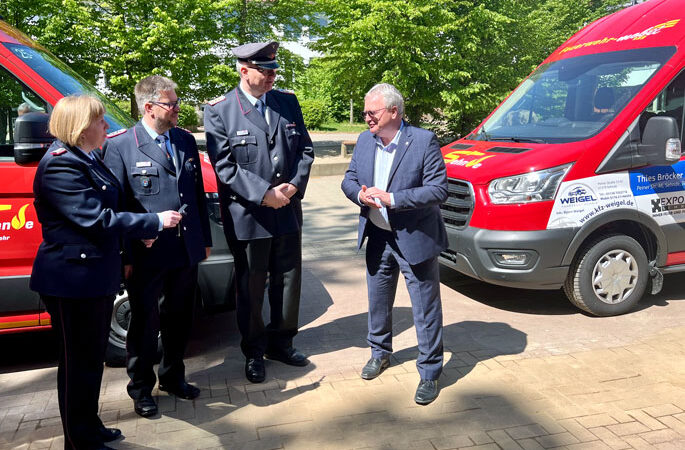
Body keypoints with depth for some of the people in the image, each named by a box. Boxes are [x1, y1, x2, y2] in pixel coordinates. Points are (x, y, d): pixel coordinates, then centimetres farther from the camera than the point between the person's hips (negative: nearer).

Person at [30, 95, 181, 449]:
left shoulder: (87, 159, 12)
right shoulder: (60, 164, -20)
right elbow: (95, 219, -24)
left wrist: (137, 229, 5)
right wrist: (155, 221, -17)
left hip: (95, 276, 10)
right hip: (73, 279, -10)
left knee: (93, 356, 20)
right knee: (78, 361, 4)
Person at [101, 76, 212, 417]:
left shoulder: (186, 140, 8)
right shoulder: (119, 146, -9)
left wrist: (205, 239, 13)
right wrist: (123, 257, -11)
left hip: (187, 252, 5)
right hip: (147, 257, -5)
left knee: (178, 319, 19)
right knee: (144, 324, 12)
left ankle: (172, 376, 40)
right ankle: (141, 388, 31)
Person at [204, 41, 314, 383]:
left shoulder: (288, 103, 6)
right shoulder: (219, 110, -8)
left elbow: (305, 149, 8)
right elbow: (224, 166, -14)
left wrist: (293, 185, -9)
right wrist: (264, 194, -20)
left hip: (287, 211, 5)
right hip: (247, 215, -4)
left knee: (289, 281, 15)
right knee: (251, 287, 9)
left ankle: (280, 342, 36)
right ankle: (254, 351, 29)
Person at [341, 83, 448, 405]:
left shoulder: (423, 141, -16)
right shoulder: (365, 141, 2)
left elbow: (439, 190, -20)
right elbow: (349, 180, 9)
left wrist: (391, 198, -26)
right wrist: (360, 195, -15)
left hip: (414, 239, -6)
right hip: (377, 237, 6)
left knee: (426, 309, 4)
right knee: (378, 302, 21)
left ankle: (429, 373, 20)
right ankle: (380, 353, 43)